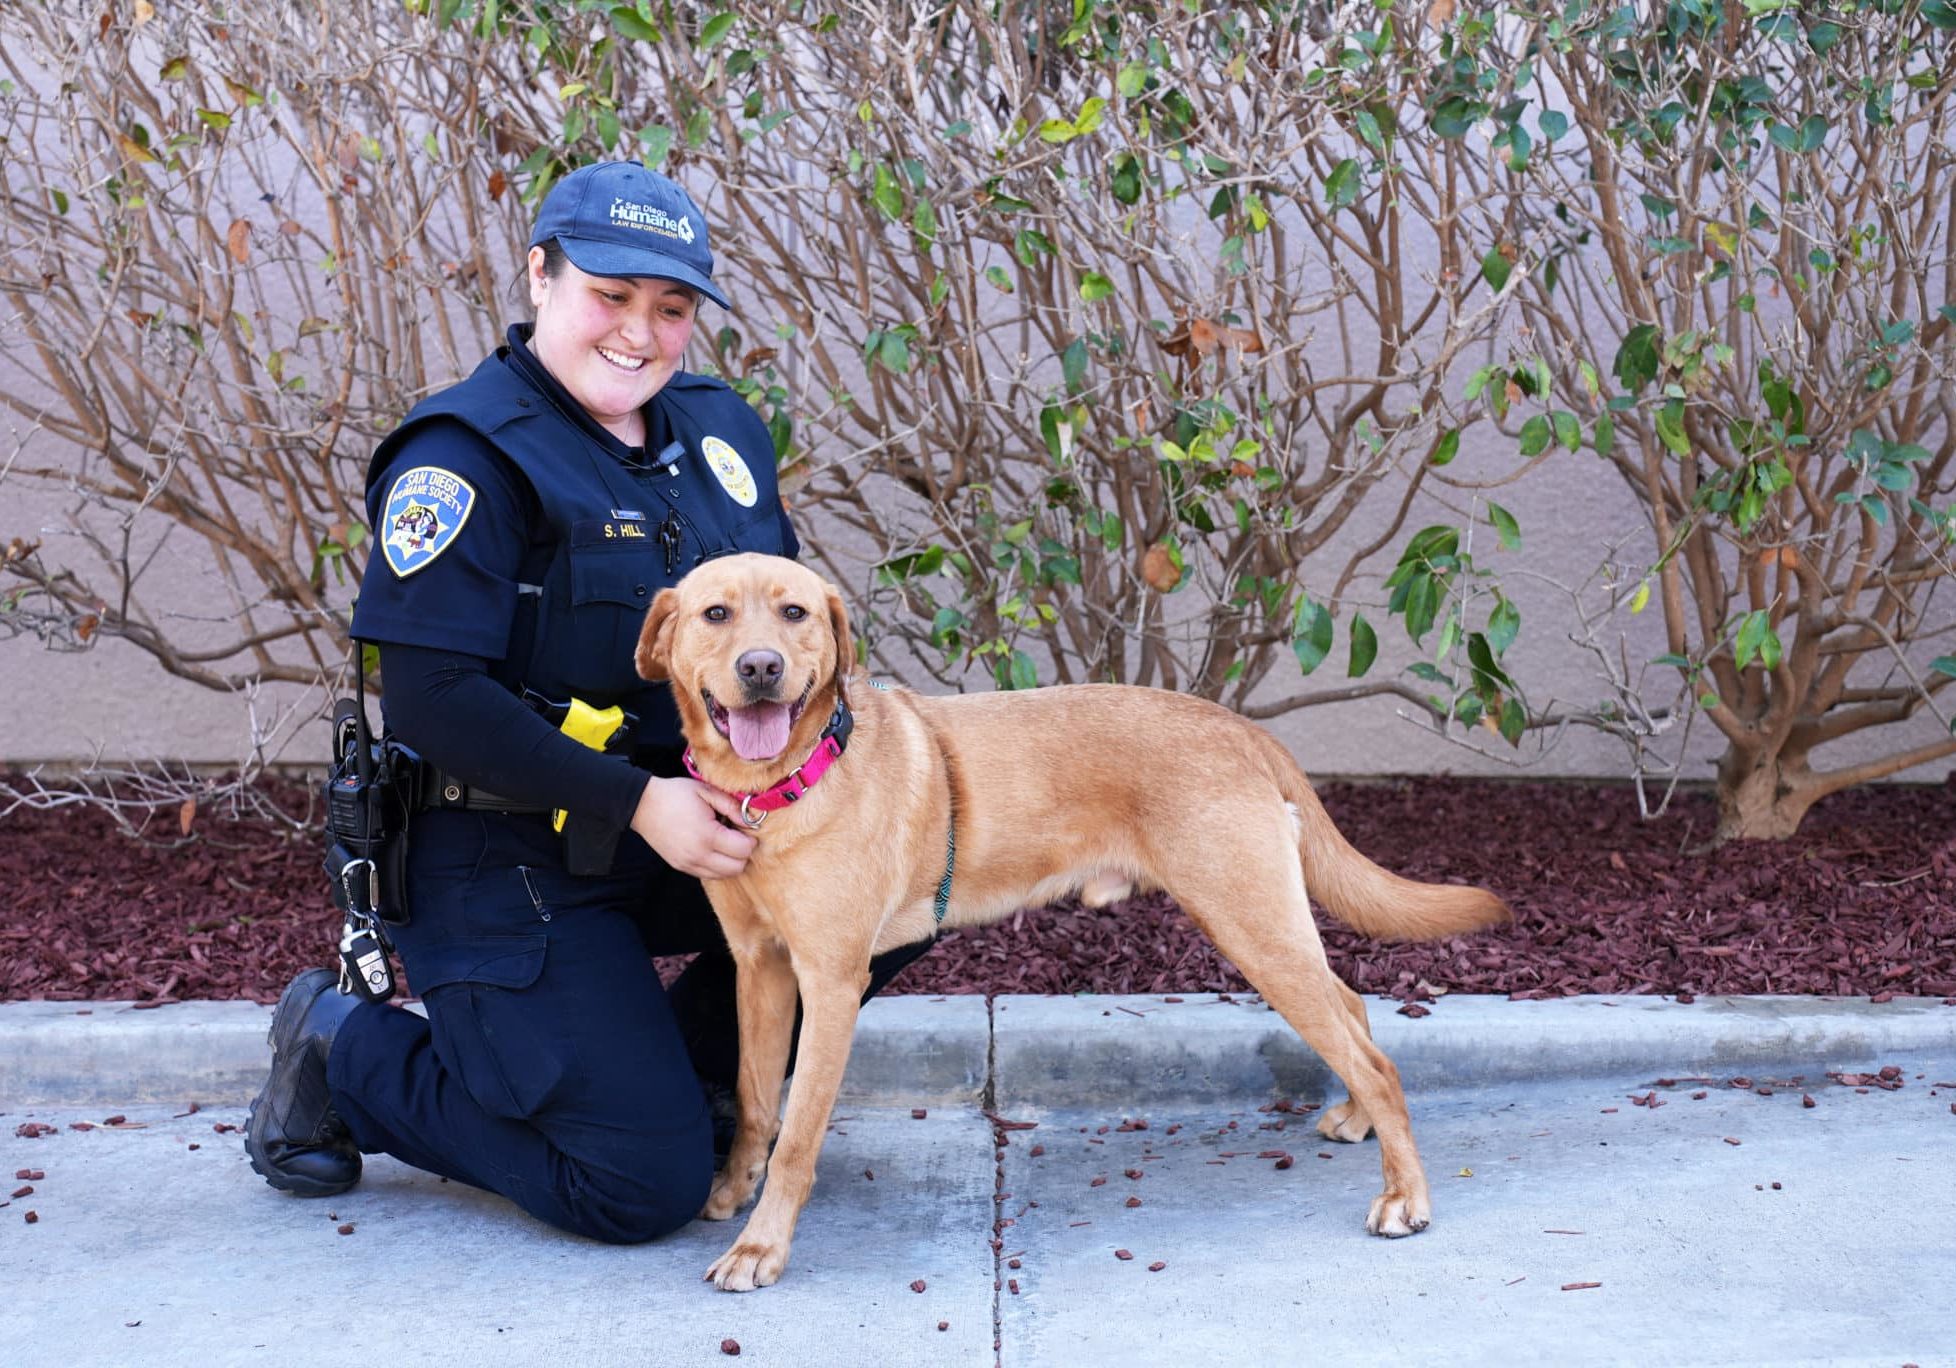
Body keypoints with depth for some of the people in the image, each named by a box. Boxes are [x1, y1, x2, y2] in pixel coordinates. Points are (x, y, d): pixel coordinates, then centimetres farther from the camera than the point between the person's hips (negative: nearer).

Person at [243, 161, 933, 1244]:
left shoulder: (716, 425, 8)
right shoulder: (466, 455, -15)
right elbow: (431, 697, -22)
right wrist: (635, 801, -26)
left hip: (693, 824, 8)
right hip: (511, 861, -7)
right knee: (645, 1185, -12)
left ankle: (663, 1064, 11)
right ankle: (347, 1053, 9)